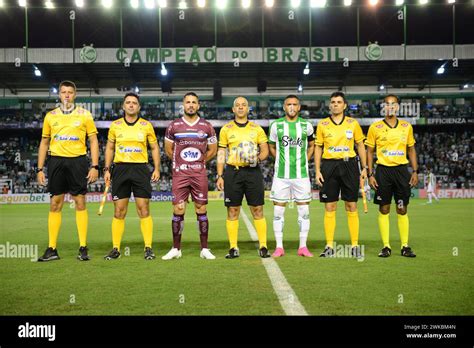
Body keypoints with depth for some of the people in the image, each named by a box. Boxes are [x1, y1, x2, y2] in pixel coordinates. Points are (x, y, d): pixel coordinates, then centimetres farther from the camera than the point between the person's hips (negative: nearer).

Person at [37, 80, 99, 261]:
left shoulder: (84, 115, 4)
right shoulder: (50, 116, 11)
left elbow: (93, 141, 4)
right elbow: (44, 143, 14)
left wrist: (95, 166, -5)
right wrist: (40, 169, 8)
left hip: (78, 161, -2)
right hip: (56, 161, 2)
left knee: (80, 202, -2)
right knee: (55, 204, 3)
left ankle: (83, 248, 4)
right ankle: (52, 249, 8)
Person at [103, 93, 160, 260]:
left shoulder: (146, 125, 4)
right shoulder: (115, 125, 7)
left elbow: (154, 147, 10)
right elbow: (109, 148, 14)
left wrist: (157, 169, 0)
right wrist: (107, 169, 5)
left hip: (140, 169, -1)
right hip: (120, 169, 1)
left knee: (144, 210, -3)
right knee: (119, 211, 3)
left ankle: (148, 248, 3)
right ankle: (115, 249, 10)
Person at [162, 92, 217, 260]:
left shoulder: (207, 126, 6)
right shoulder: (174, 126, 5)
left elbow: (212, 150, 14)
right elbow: (168, 149, 14)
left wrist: (198, 162, 12)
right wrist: (181, 162, 12)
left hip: (199, 173, 0)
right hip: (180, 174, 0)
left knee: (201, 210, 2)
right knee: (178, 210, -2)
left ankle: (204, 249, 9)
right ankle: (176, 249, 7)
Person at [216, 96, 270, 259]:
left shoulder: (257, 128, 9)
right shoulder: (226, 129, 8)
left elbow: (265, 150, 9)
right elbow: (221, 154, 8)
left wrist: (258, 157, -13)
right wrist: (219, 176, 1)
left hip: (253, 171, 0)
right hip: (233, 172, 0)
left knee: (257, 210, -1)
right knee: (232, 211, 2)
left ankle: (263, 247, 6)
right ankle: (233, 248, 9)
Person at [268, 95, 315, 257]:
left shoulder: (306, 125, 5)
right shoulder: (276, 125, 2)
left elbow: (311, 146, 19)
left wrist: (303, 162, 9)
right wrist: (283, 162, 7)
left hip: (301, 174, 1)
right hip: (281, 175, -1)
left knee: (304, 210, 2)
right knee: (278, 210, 0)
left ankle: (303, 246, 11)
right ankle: (279, 247, 9)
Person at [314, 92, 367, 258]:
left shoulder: (353, 123, 5)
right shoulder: (322, 124, 6)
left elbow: (360, 146, 10)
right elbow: (318, 148, 8)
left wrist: (364, 168, 4)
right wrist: (317, 171, 0)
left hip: (349, 165, 0)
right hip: (329, 165, 0)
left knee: (352, 207, 2)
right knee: (329, 208, 2)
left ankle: (355, 246, 9)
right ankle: (329, 246, 8)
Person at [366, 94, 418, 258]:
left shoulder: (407, 126, 7)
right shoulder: (375, 127, 1)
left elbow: (411, 150, 13)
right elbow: (369, 151, 4)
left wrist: (415, 172, 5)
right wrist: (370, 174, -3)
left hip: (402, 170, 1)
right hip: (383, 170, -1)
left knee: (402, 210, 3)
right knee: (384, 209, 1)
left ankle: (405, 246, 11)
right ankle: (386, 247, 8)